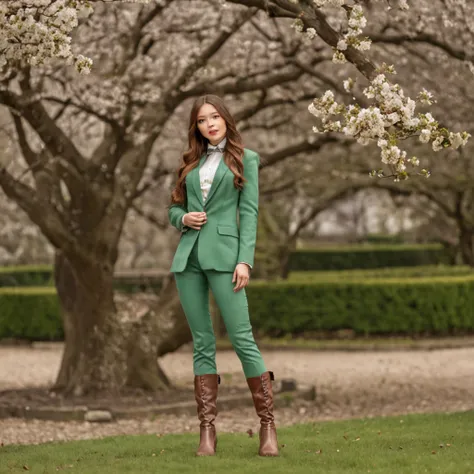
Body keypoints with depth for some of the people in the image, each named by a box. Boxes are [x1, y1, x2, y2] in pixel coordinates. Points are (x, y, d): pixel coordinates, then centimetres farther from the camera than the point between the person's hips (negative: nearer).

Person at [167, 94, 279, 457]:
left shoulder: (245, 159, 6)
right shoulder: (192, 162, 17)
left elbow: (249, 212, -1)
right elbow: (174, 208, 23)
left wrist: (245, 260, -11)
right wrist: (183, 218, -2)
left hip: (222, 254, -4)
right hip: (188, 257, 4)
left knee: (242, 338, -9)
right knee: (202, 343, 3)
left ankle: (268, 425, -4)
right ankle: (207, 430, 2)